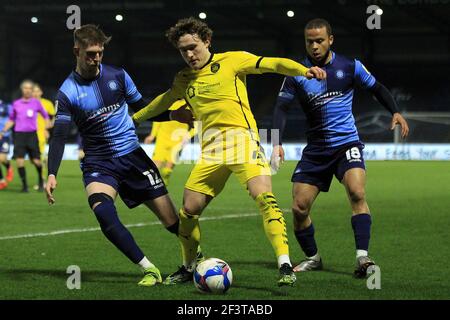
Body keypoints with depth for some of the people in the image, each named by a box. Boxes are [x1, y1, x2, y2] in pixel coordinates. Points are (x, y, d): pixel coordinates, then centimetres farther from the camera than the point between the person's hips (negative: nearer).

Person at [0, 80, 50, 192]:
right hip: (19, 134, 1)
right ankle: (24, 185, 0)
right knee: (19, 160, -11)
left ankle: (41, 180, 25)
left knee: (36, 161, -4)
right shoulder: (16, 104, 9)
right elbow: (11, 120, 20)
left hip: (32, 134, -1)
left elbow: (45, 116, 15)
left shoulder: (36, 103, 4)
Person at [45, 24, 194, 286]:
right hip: (98, 163, -2)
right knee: (103, 213, -31)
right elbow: (59, 136, -11)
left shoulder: (118, 76, 1)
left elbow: (143, 108, 14)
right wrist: (52, 174, -24)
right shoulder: (68, 92, -7)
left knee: (171, 219, -1)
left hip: (131, 155, 2)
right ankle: (149, 269, -21)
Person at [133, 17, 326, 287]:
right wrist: (134, 118, 47)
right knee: (188, 210, 3)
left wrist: (304, 70, -25)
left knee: (264, 197, -23)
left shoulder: (231, 61, 2)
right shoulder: (184, 79, 17)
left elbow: (274, 64, -7)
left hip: (242, 138, -5)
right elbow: (164, 101, 38)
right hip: (210, 150, 5)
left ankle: (285, 266, -24)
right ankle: (188, 269, 24)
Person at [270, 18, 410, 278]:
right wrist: (277, 144, -18)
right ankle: (313, 258, 21)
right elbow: (282, 108, -4)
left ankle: (363, 257, -28)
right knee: (299, 208, -3)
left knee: (357, 193, -27)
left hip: (347, 143, -2)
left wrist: (395, 112, -5)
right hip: (316, 149, 2)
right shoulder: (297, 74, -2)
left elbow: (377, 88, 11)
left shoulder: (349, 66, -2)